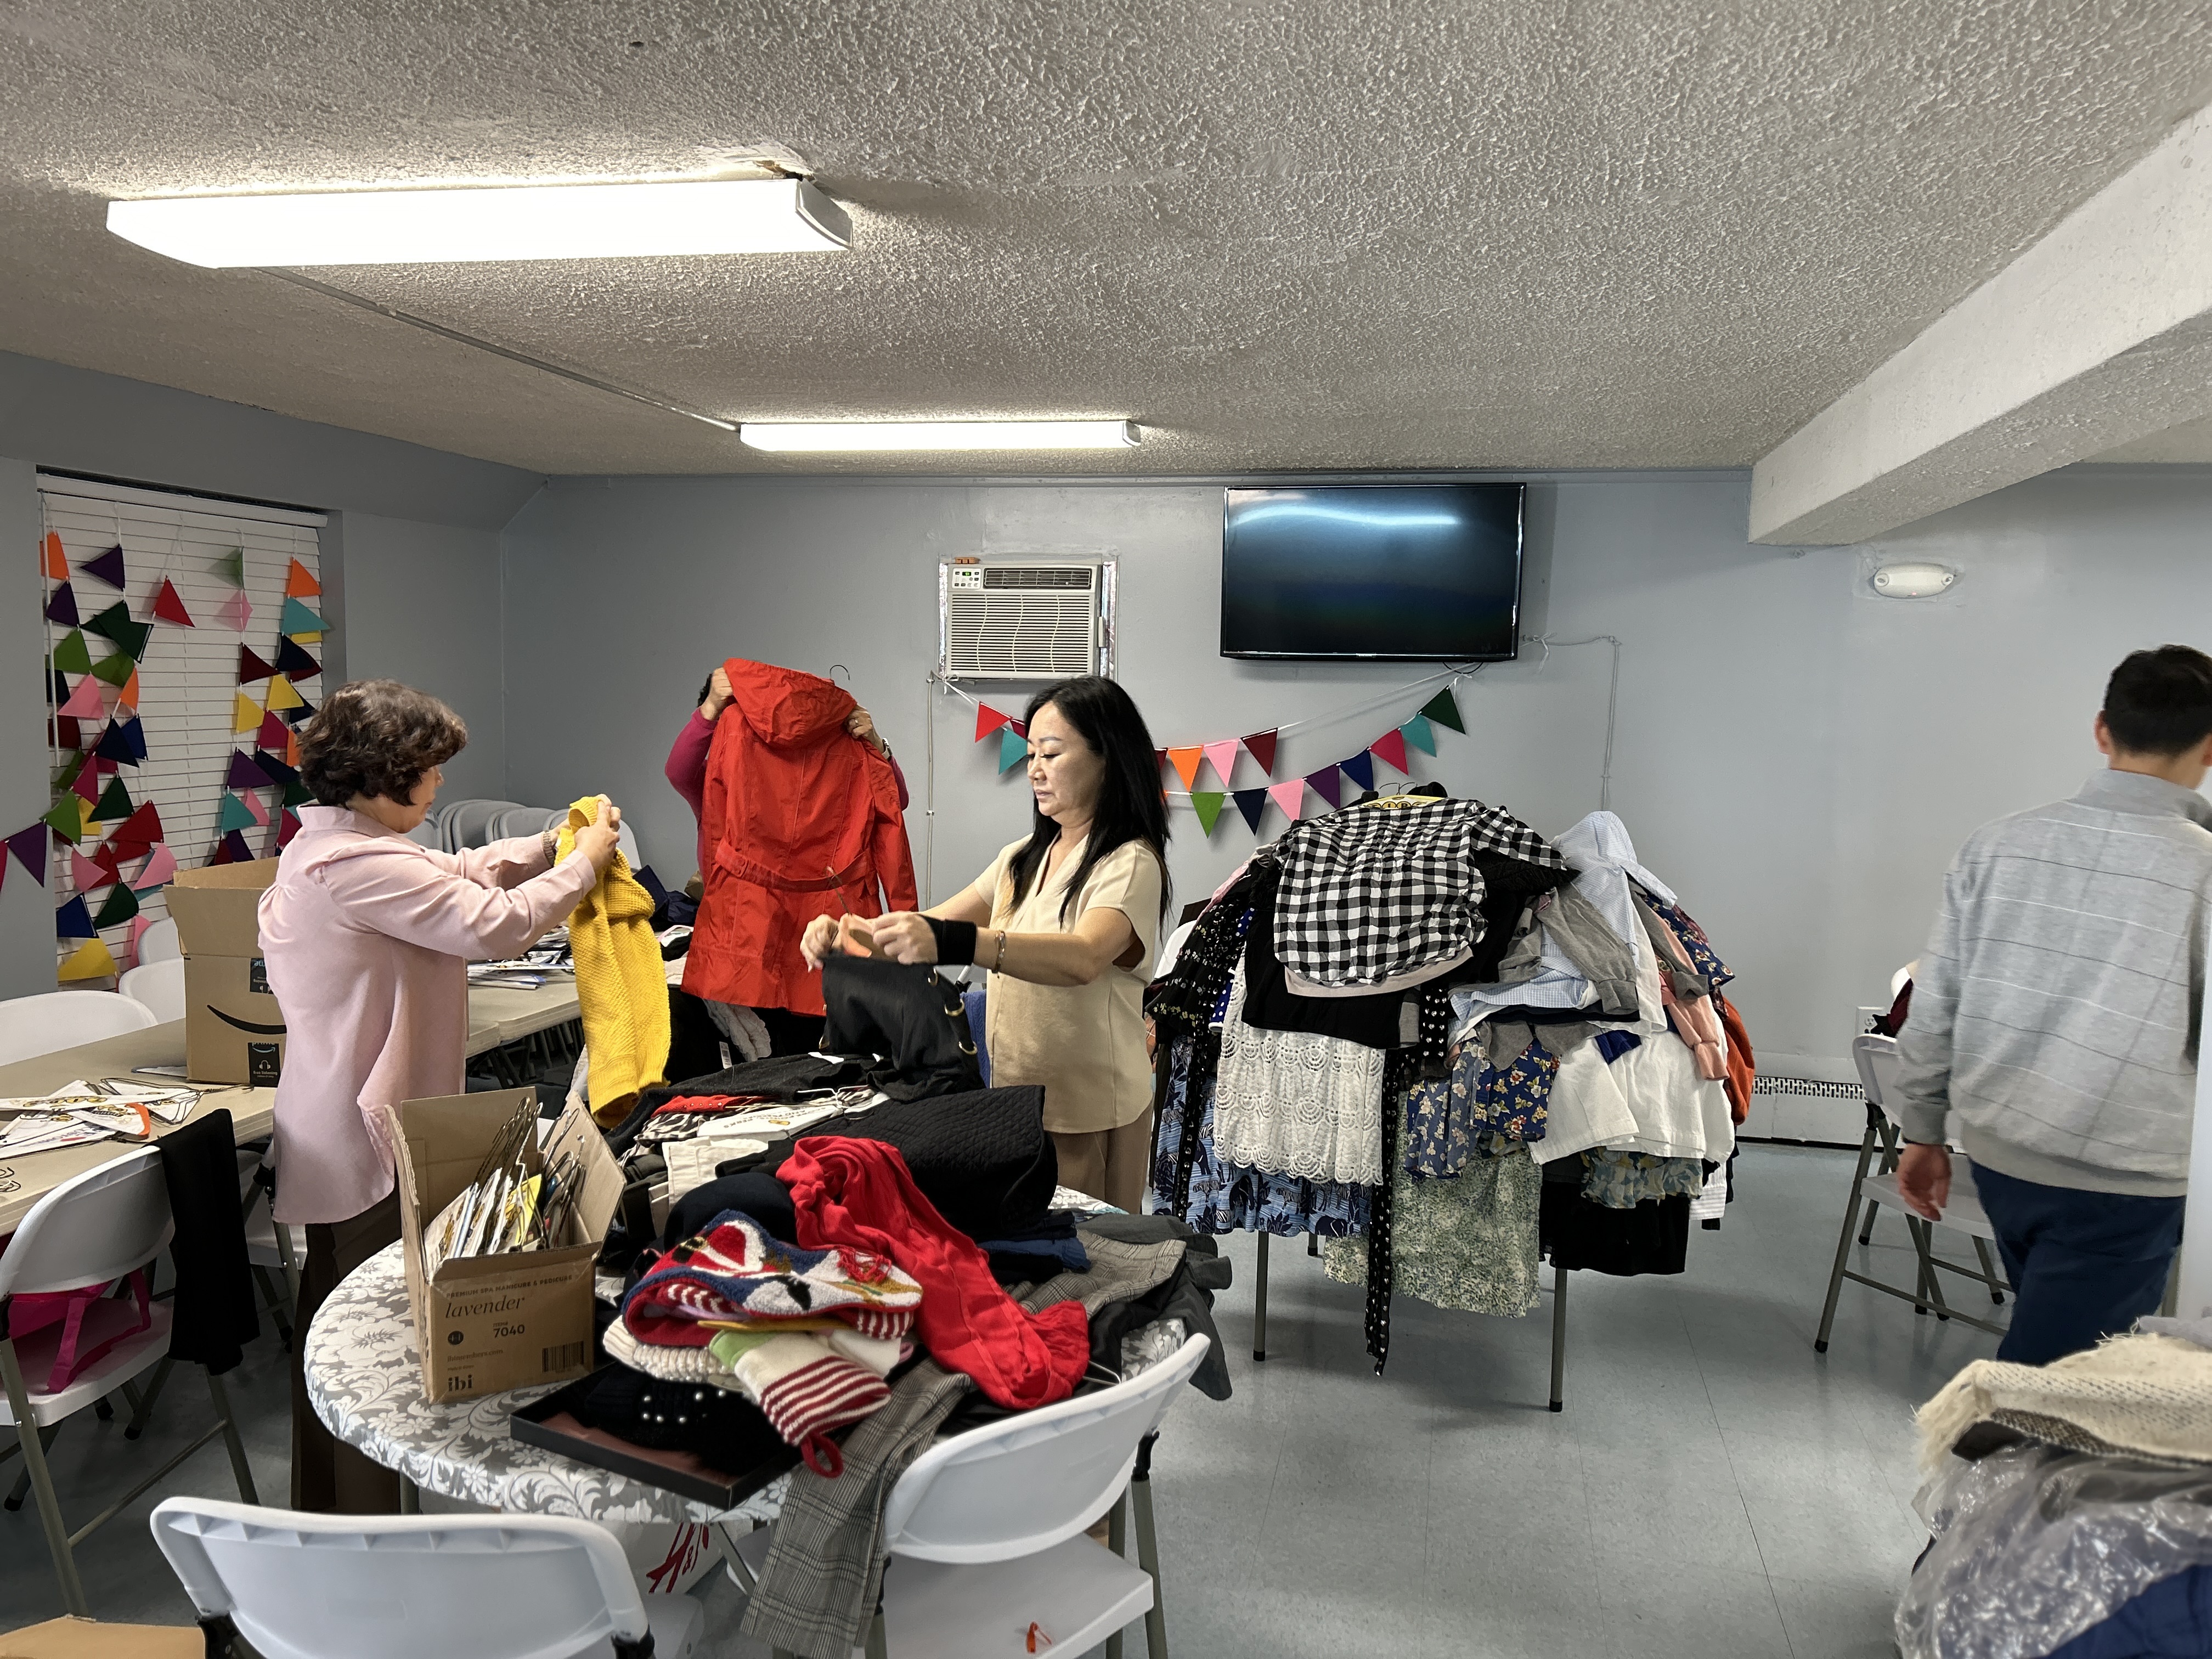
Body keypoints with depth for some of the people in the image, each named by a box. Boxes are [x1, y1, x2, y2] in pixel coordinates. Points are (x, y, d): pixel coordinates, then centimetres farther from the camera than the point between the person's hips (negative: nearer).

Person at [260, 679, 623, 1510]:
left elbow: (455, 872, 16)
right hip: (369, 1140, -11)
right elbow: (492, 923, -24)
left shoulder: (327, 842, 10)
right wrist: (585, 861, -11)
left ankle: (321, 1506, 36)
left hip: (337, 1127, 11)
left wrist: (554, 844, 5)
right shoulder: (356, 863, -24)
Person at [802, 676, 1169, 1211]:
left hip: (1089, 1118, -7)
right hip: (1015, 1104, 7)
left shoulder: (1130, 864, -15)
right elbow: (931, 927, 8)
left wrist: (951, 942, -46)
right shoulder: (1024, 858, 12)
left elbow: (1082, 958, -34)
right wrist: (847, 937, -11)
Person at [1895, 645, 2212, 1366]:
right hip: (2121, 1182, -5)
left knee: (2061, 1350, 25)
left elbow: (1932, 1010, 3)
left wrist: (1923, 1132, 14)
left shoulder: (1996, 844, -1)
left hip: (1997, 1155, 5)